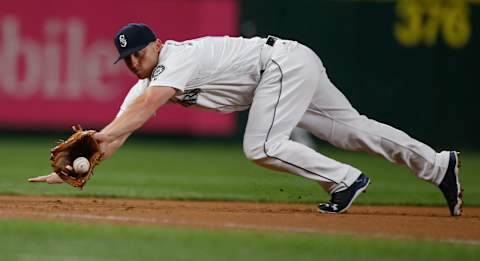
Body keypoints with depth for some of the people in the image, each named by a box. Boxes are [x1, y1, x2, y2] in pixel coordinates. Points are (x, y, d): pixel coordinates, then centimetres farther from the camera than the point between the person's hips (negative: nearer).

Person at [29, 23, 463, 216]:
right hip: (296, 69, 9)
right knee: (351, 128, 9)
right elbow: (119, 129, -1)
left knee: (261, 147, -19)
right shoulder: (147, 82, 5)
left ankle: (345, 179, -8)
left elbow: (144, 109, -36)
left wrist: (96, 138, -46)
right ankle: (438, 165, 13)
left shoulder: (178, 58, -20)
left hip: (285, 61, -9)